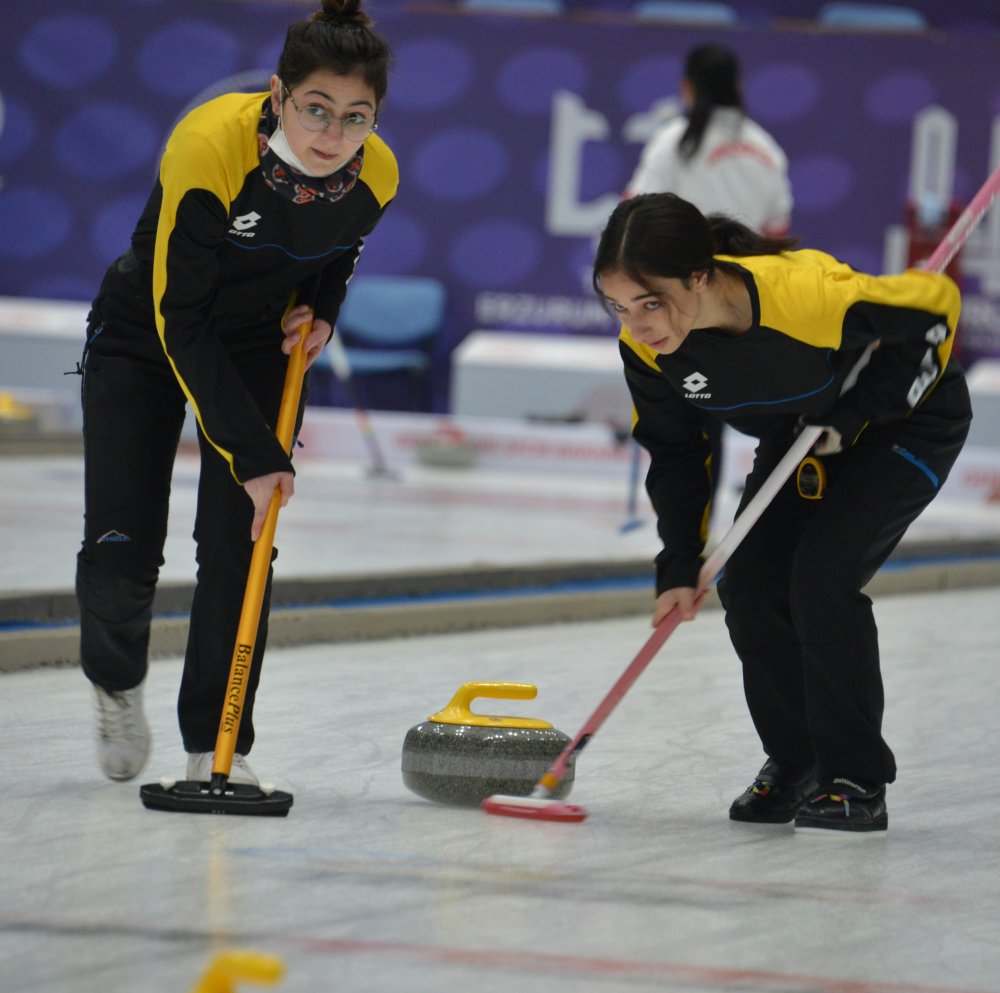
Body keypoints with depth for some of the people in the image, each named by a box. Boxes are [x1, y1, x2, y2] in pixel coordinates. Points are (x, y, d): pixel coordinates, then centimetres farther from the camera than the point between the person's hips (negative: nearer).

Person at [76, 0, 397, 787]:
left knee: (239, 545, -9)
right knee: (120, 551, -7)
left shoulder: (375, 175, -19)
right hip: (145, 336, -3)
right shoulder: (208, 146, -34)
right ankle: (117, 679, 26)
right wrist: (251, 453, -29)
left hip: (262, 344, 3)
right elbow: (181, 323, -29)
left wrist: (318, 311, -14)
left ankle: (217, 744, 3)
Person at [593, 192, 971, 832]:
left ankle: (856, 782, -8)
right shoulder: (646, 345, -23)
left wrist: (856, 415, -24)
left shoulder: (808, 292, -42)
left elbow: (935, 303, -26)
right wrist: (681, 569, -10)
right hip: (802, 437, 6)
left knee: (822, 577, -20)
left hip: (906, 424, -6)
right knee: (750, 586, -7)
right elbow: (675, 453, -5)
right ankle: (795, 764, 15)